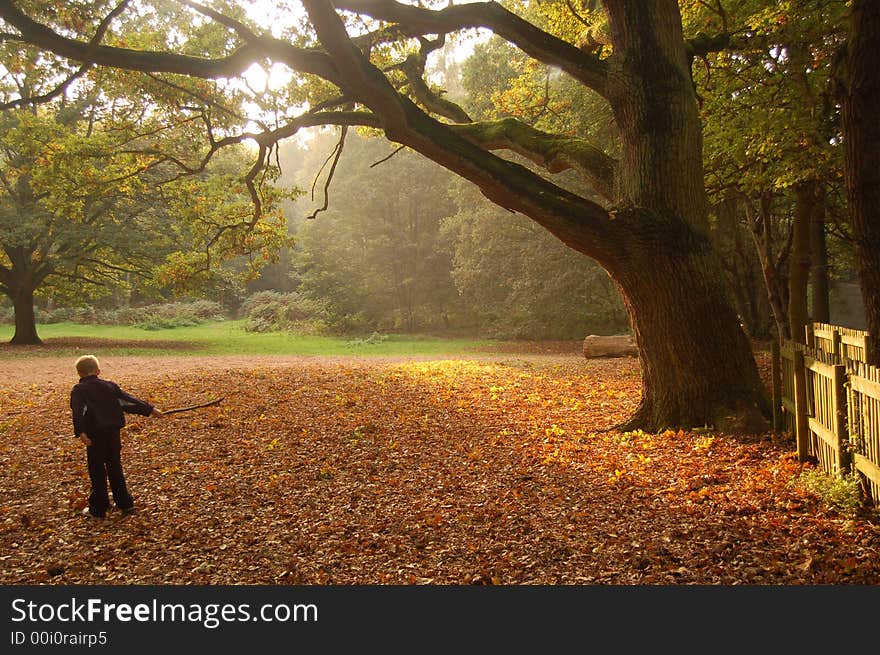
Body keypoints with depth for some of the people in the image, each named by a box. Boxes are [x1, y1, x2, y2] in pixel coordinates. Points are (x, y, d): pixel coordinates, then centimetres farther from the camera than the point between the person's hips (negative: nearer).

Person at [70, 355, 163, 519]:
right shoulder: (109, 385, 11)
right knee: (115, 468, 16)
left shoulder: (79, 390, -2)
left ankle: (98, 509, 10)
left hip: (95, 435, -4)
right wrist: (150, 409, 19)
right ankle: (125, 503, 20)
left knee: (97, 471, 4)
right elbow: (129, 400, 12)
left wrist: (80, 432, -28)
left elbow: (78, 411, -18)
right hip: (113, 432, 4)